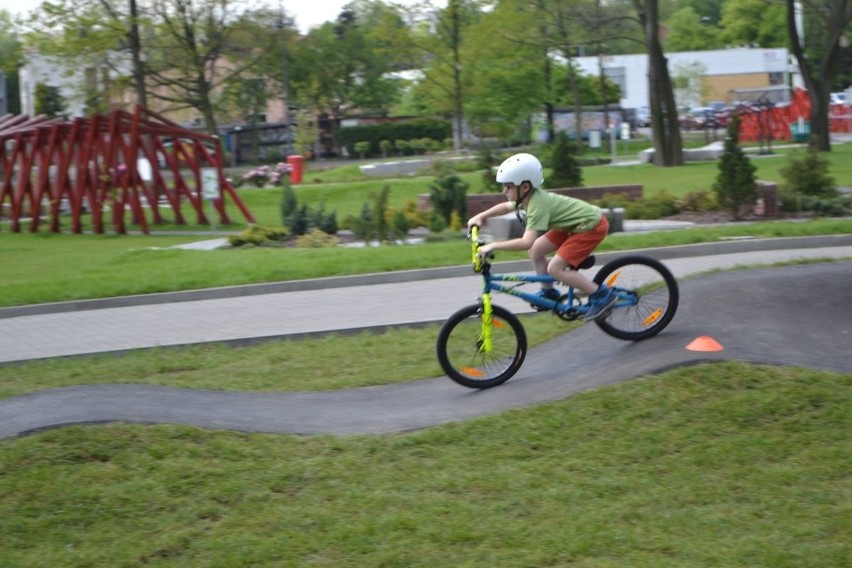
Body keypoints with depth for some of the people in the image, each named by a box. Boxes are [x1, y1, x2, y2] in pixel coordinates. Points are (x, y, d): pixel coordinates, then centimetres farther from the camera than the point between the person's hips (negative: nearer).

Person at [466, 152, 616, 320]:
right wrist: (481, 216, 10)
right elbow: (505, 207, 21)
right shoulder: (529, 197, -1)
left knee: (555, 269, -14)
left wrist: (494, 245, -35)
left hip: (592, 225, -10)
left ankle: (602, 295, -8)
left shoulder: (537, 205, -29)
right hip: (577, 222, 10)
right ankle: (549, 293, 23)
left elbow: (526, 242, -39)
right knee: (536, 251, 8)